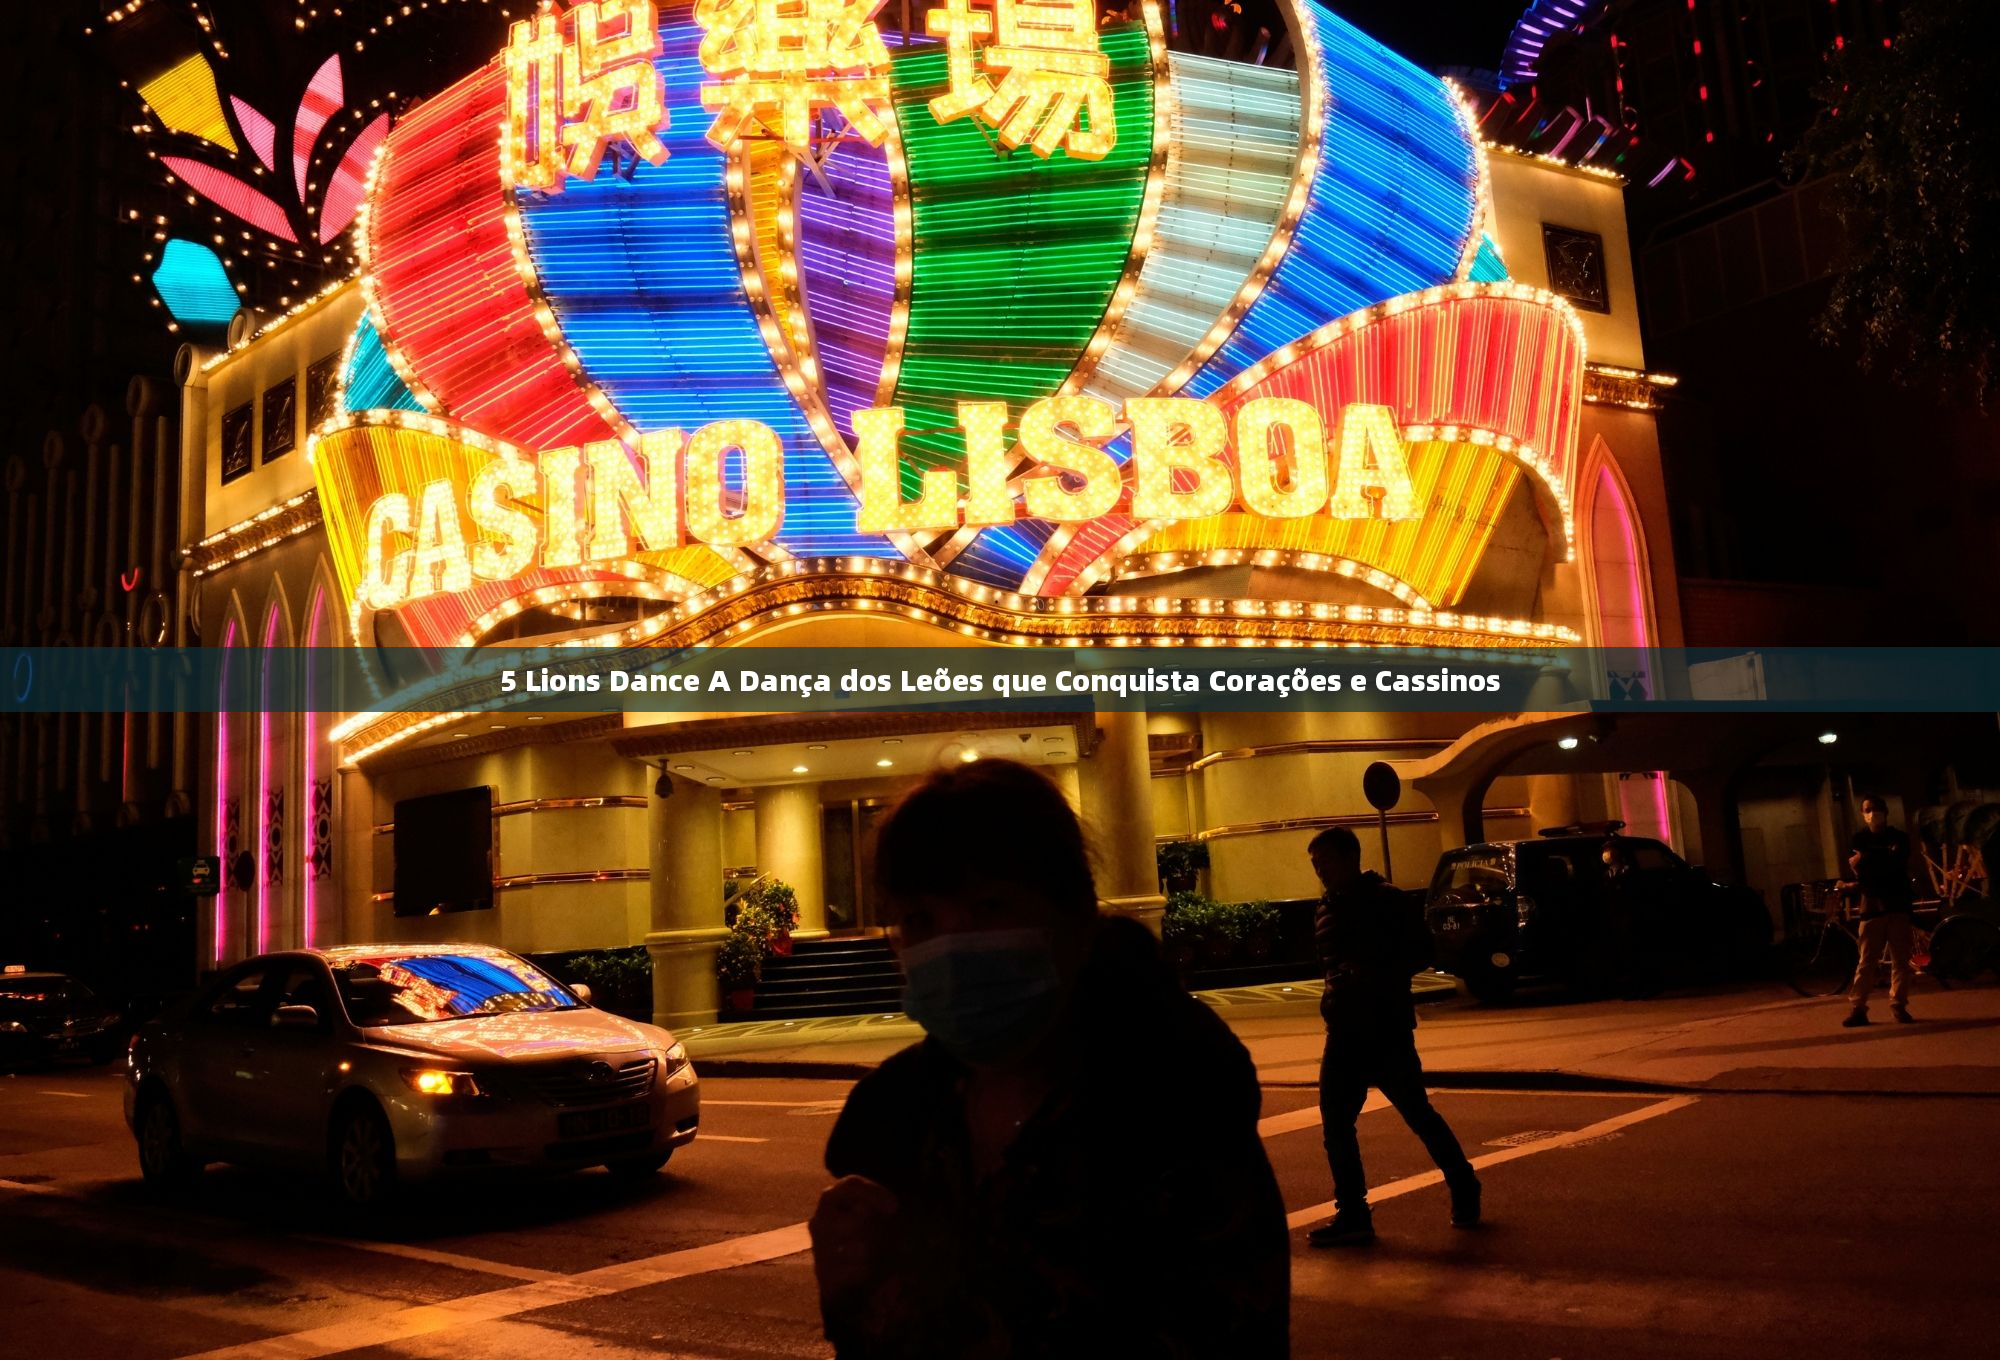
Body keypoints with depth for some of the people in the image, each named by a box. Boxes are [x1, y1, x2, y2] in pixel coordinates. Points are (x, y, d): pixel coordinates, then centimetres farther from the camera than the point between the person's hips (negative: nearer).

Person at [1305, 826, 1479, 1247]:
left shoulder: (1384, 901, -8)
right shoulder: (1328, 909, 12)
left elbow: (1421, 951, -9)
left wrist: (1377, 975, -20)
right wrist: (1336, 992, 3)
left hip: (1387, 1030, -7)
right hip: (1344, 1032, 7)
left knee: (1418, 1115, 3)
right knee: (1335, 1122, 3)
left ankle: (1465, 1191, 23)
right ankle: (1352, 1214, 11)